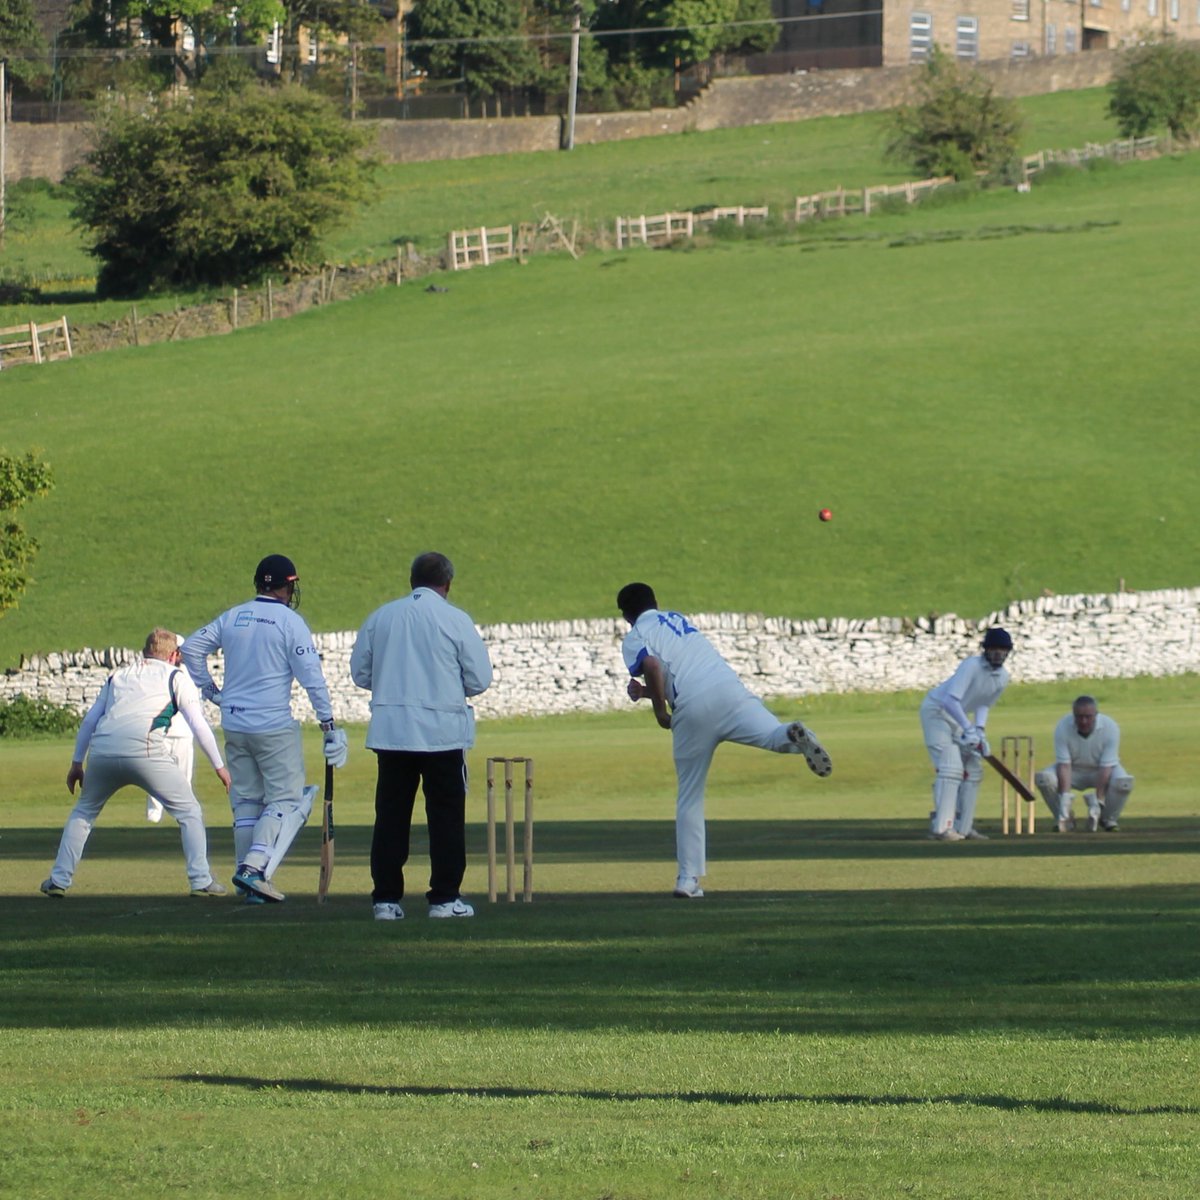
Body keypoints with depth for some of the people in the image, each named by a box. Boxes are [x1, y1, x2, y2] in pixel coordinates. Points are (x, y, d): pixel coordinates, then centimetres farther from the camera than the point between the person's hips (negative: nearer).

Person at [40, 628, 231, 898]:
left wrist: (76, 763, 30)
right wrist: (219, 766, 15)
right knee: (189, 812, 9)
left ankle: (59, 879, 20)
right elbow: (198, 724, 10)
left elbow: (89, 721, 25)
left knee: (83, 812, 26)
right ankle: (201, 880, 0)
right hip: (144, 752, -4)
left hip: (101, 752, 4)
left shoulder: (118, 676, 29)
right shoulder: (175, 677, 17)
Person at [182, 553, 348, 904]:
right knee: (286, 799, 0)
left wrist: (207, 688, 15)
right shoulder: (290, 622, -7)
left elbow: (191, 647, 9)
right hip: (274, 725, -6)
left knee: (246, 800, 12)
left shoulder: (232, 617, 8)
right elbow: (311, 675, -11)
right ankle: (255, 866, -19)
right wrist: (328, 723, -8)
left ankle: (248, 885, 10)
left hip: (234, 723, 6)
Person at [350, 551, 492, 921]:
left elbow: (360, 672, 10)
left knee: (391, 814, 7)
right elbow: (480, 679, -3)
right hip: (442, 731, -3)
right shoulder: (455, 620, -4)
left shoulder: (381, 617, 5)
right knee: (445, 815, 5)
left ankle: (385, 899, 4)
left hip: (390, 730, 3)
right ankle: (444, 898, 3)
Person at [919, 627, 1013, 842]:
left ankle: (963, 827, 13)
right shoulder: (972, 666, -27)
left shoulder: (1002, 677, -1)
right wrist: (969, 730, -38)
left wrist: (979, 730, -8)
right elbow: (951, 700, -34)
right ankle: (941, 827, -22)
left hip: (958, 717, 9)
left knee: (973, 769, 7)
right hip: (936, 710, -9)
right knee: (950, 766, -19)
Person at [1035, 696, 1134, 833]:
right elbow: (1064, 764, -25)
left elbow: (1106, 766, -27)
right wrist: (1066, 797, -37)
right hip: (1074, 770, 1)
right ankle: (1064, 819, -4)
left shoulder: (1110, 728, -26)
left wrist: (1098, 801, -33)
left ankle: (1108, 819, -3)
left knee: (1124, 782, -33)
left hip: (1100, 772, -1)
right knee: (1043, 778, -28)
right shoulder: (1062, 728, -24)